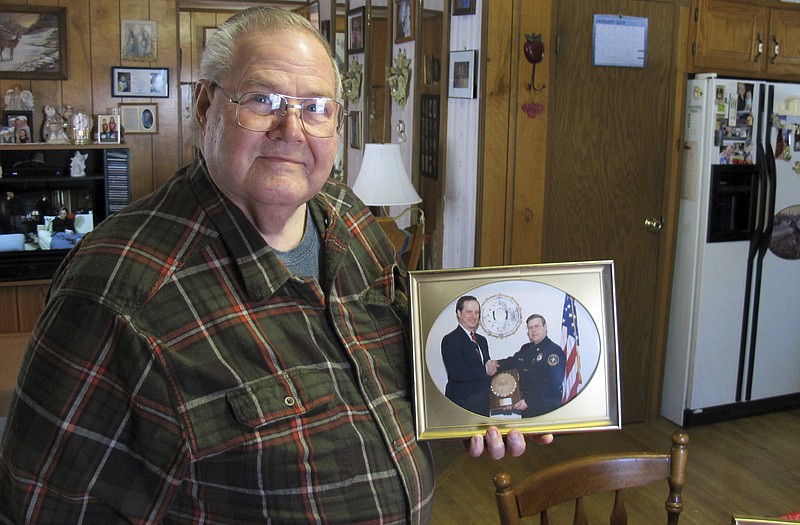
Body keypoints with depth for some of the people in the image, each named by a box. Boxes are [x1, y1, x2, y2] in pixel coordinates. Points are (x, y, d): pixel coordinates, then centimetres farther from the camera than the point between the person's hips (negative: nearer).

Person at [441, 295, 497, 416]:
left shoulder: (482, 340, 17)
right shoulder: (450, 340, -10)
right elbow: (456, 373, -20)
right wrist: (485, 371, -15)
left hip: (484, 401, 8)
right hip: (462, 402, -8)